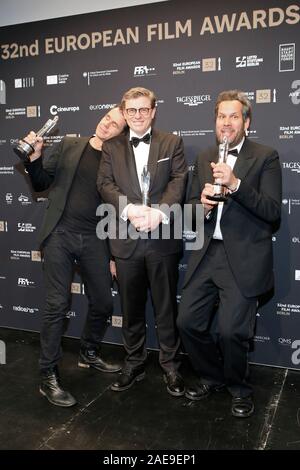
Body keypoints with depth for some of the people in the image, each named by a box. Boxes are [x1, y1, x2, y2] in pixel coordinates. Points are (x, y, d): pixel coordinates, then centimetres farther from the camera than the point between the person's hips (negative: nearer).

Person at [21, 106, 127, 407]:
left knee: (103, 303, 9)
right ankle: (48, 377, 10)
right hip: (60, 234, -2)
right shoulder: (69, 145, 6)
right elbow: (42, 183, 8)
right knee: (57, 305, -3)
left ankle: (89, 353, 36)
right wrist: (34, 156, -10)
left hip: (94, 239, 2)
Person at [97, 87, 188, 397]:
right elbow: (105, 184, -1)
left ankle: (170, 365, 24)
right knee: (131, 307, 12)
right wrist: (130, 210, -19)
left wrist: (159, 212, -21)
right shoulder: (111, 147, 10)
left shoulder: (171, 143, 7)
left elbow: (179, 180, -5)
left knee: (166, 306, 8)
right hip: (126, 240, 2)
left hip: (162, 238, -1)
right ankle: (134, 363, 29)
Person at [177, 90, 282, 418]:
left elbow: (272, 211, -10)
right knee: (188, 322, 5)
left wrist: (236, 184, -23)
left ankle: (239, 388, 23)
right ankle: (211, 376, 32)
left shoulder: (265, 157, -1)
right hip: (206, 255, 5)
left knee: (230, 330, -8)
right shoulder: (204, 159, 14)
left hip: (243, 259, -5)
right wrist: (202, 204, -9)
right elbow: (191, 207, 14)